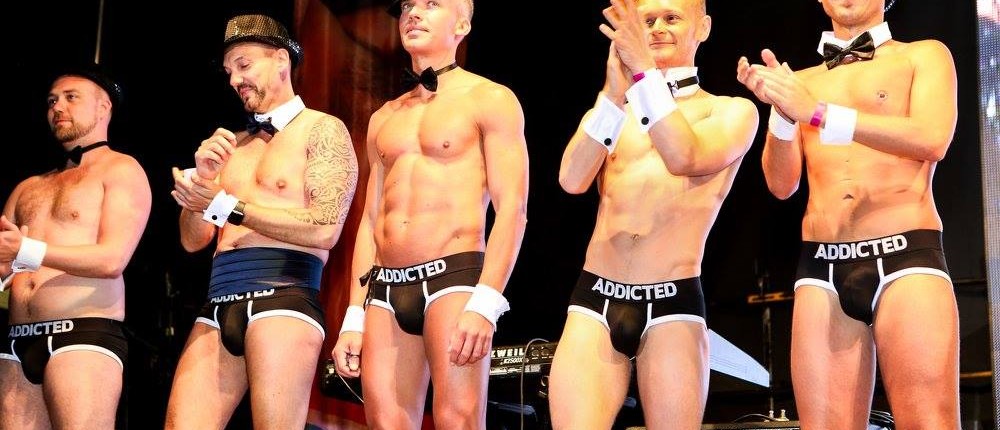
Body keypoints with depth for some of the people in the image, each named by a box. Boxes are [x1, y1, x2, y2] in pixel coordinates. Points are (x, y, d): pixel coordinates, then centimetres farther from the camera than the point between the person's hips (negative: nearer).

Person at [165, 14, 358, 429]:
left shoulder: (322, 129, 4)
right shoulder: (232, 145, 22)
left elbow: (325, 228, -11)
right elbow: (193, 241, 20)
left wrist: (224, 205, -8)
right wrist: (202, 179, 1)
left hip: (282, 299, -6)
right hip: (218, 306, 6)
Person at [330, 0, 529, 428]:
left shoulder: (490, 100, 3)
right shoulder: (384, 118, 22)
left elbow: (512, 208, -6)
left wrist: (485, 304, -18)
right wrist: (354, 318, 13)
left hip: (454, 276, -5)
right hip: (385, 286, 6)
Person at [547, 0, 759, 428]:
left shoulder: (733, 111, 8)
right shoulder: (608, 110, 17)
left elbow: (686, 158, -14)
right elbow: (572, 179, -3)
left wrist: (644, 70, -18)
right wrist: (615, 92, -12)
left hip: (672, 306, -2)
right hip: (595, 300, 2)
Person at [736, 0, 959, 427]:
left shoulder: (924, 55, 11)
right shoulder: (800, 83, 21)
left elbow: (933, 140, -8)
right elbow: (781, 184, 11)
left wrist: (818, 112, -14)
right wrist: (782, 113, -9)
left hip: (907, 256, -3)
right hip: (822, 268, 3)